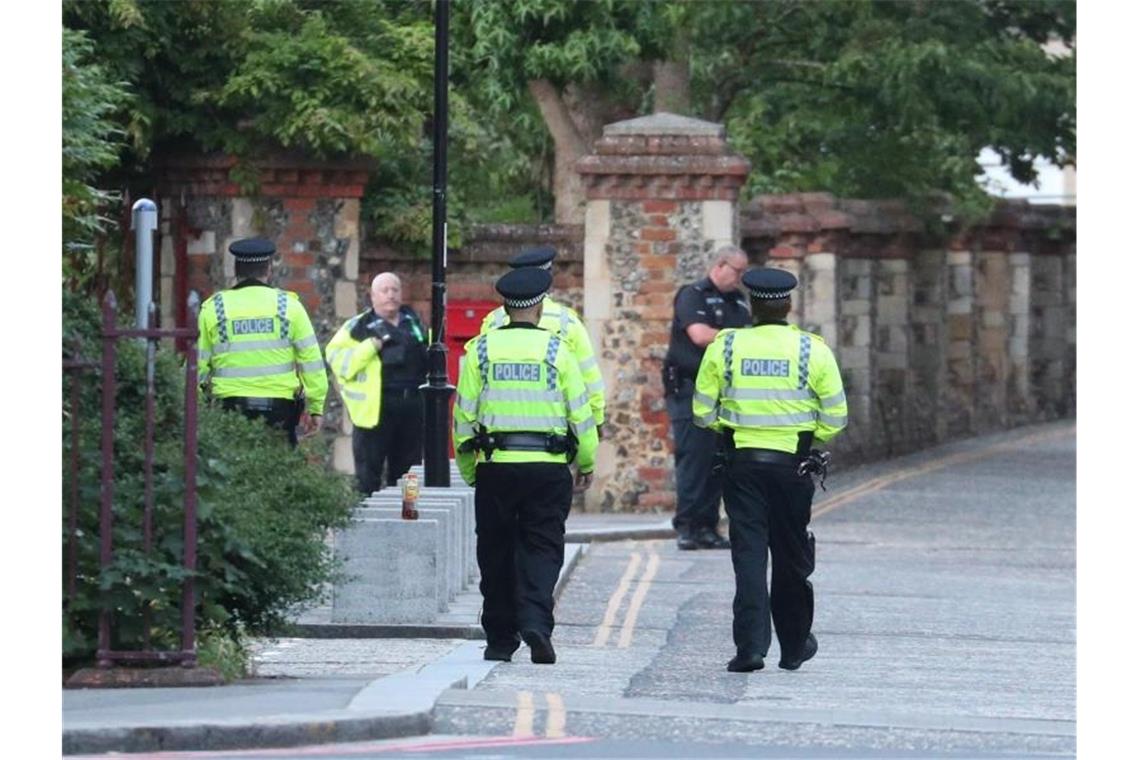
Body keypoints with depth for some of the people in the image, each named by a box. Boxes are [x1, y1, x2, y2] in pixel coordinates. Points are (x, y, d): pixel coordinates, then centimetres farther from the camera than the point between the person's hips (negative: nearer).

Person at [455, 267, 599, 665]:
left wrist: (468, 469, 13)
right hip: (548, 468, -1)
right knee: (541, 550, 2)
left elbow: (464, 414, 4)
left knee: (496, 554, 10)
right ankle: (536, 622, -19)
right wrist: (587, 463, 14)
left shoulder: (481, 349, 3)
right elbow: (580, 411, 2)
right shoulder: (555, 349, 0)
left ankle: (500, 639, 14)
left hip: (495, 467, 1)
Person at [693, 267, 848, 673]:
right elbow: (835, 416, -2)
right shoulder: (813, 350, -4)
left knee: (749, 553, 0)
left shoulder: (724, 347, -2)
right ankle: (794, 646, 25)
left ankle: (750, 645, -12)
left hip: (741, 461, 0)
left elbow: (703, 412, 2)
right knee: (791, 556, 13)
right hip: (792, 466, 0)